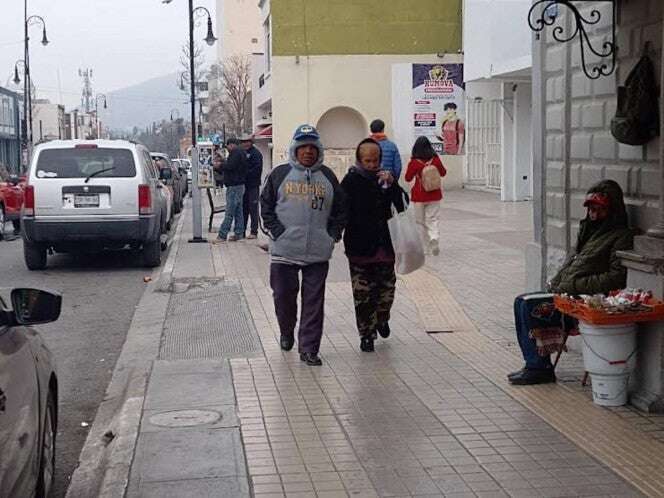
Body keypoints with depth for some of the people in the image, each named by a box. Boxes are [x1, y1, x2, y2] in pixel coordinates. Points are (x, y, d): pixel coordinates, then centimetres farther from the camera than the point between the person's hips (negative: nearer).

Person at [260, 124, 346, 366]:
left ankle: (309, 348, 6)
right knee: (283, 294, 6)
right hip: (284, 249, -1)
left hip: (318, 252, 1)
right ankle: (287, 333, 33)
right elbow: (266, 205, 5)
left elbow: (340, 209, 15)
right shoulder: (280, 174, 4)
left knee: (314, 300, 0)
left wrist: (333, 234, 3)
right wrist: (276, 231, -6)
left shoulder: (327, 176, 10)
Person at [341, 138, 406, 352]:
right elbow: (344, 212, -9)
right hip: (360, 247, -3)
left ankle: (381, 319, 38)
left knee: (387, 287, 10)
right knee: (363, 294, 2)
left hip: (384, 246, 3)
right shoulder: (351, 181, -5)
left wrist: (392, 185, -15)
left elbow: (401, 206, -1)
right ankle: (366, 334, 14)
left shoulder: (384, 179, 6)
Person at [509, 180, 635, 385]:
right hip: (565, 292, 9)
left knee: (529, 306, -20)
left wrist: (577, 284, -17)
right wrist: (556, 282, 9)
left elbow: (617, 277, -18)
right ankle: (534, 365, 0)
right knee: (521, 302, -1)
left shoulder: (621, 236, -9)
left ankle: (539, 368, -9)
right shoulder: (590, 229, 19)